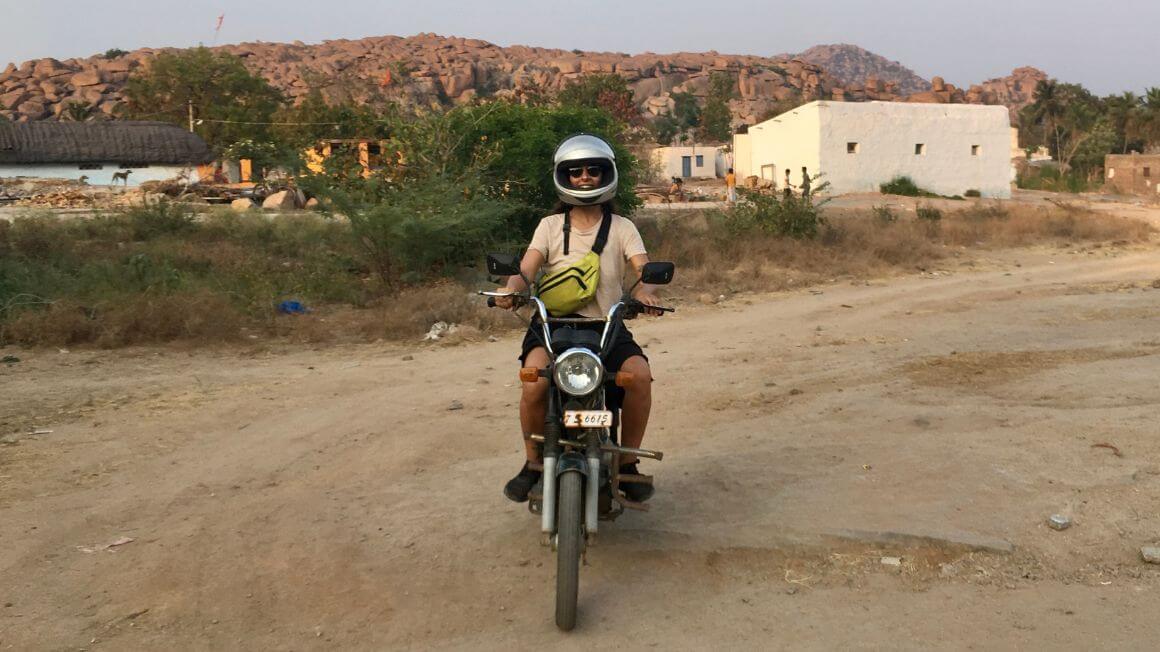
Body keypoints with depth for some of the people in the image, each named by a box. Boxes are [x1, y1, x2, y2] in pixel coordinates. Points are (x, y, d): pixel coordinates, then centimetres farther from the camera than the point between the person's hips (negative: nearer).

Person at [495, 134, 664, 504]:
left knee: (640, 374, -26)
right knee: (535, 380, -29)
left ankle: (627, 462, -4)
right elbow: (526, 268, -6)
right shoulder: (550, 226, 9)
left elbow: (644, 267, -6)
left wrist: (644, 289, -32)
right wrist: (511, 289, -30)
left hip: (607, 324, 1)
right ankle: (533, 463, -5)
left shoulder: (622, 227, 9)